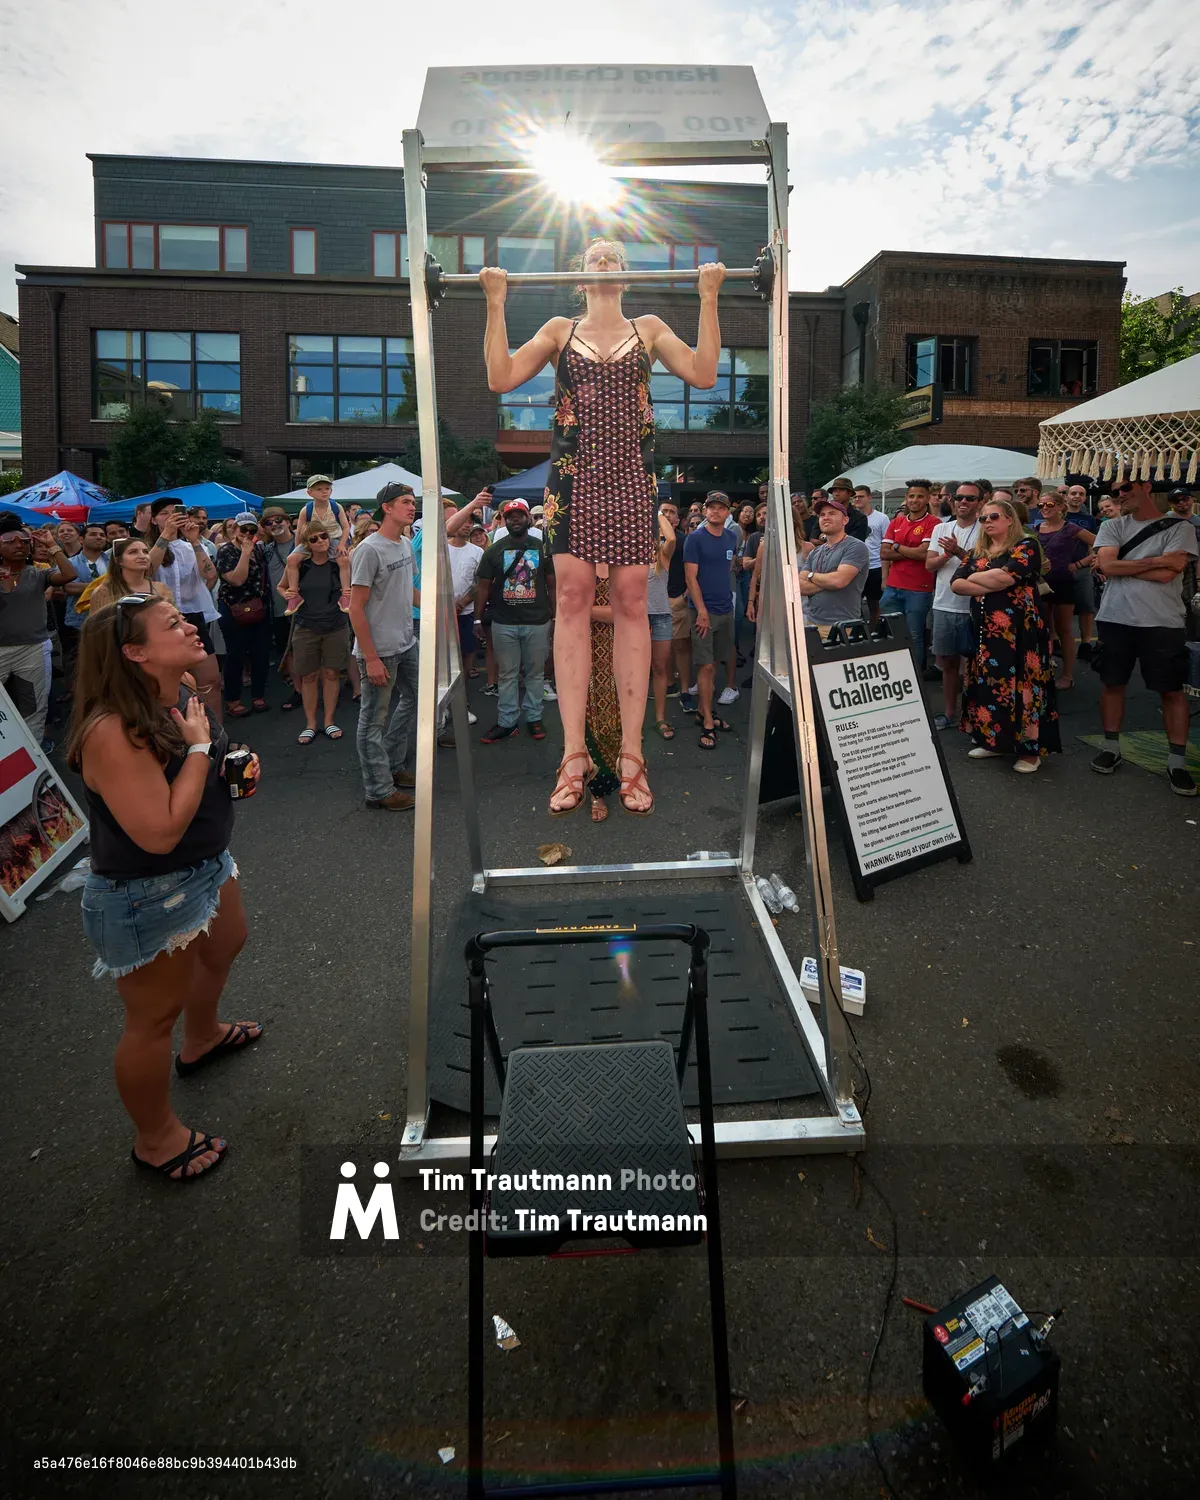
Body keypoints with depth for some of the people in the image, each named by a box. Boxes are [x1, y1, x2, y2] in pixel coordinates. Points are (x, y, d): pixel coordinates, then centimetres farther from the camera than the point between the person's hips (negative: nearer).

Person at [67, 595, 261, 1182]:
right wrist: (198, 746, -29)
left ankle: (202, 1038, 63)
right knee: (155, 1016, 9)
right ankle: (155, 1139, 34)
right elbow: (161, 831, -35)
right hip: (146, 896, -9)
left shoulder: (184, 689, -6)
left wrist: (236, 767, -6)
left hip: (206, 864, 9)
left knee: (224, 948, 32)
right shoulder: (112, 732, -33)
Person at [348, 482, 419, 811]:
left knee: (413, 700, 23)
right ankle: (379, 791, 11)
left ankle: (394, 766, 38)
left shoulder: (406, 545, 9)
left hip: (406, 644, 9)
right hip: (379, 650, -9)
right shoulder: (369, 549, -16)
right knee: (374, 720, 2)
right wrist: (371, 658, -20)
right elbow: (356, 607, -18)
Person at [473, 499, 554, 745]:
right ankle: (506, 722, 13)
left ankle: (534, 718, 21)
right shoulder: (494, 550, 3)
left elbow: (552, 585, 6)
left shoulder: (542, 548, 4)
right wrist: (478, 619, -1)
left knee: (535, 673, 10)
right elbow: (483, 586, 4)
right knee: (507, 675, 6)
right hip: (504, 623, 0)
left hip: (537, 622, 0)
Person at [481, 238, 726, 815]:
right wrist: (496, 303, 2)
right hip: (573, 471, 0)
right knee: (573, 597, -8)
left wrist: (708, 299, 1)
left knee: (630, 601, -4)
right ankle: (573, 754, -5)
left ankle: (631, 755, -1)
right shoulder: (560, 329, 17)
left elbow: (703, 374, 3)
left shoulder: (649, 328, 17)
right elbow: (501, 378, 5)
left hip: (630, 474, 0)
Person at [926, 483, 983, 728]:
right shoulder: (941, 528, 10)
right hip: (944, 605, 5)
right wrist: (947, 554, -14)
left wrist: (959, 552, -21)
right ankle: (949, 713, 23)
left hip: (973, 607, -4)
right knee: (948, 660, 12)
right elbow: (929, 564, 5)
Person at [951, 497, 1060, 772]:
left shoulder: (1025, 547, -3)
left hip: (1017, 629, -6)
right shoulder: (976, 553, 15)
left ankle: (1030, 748, -1)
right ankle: (992, 740, 19)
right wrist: (991, 585, -12)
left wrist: (974, 578, -3)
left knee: (1020, 685, -7)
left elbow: (1005, 577, -19)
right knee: (986, 683, 8)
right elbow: (956, 584, 2)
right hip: (983, 628, 6)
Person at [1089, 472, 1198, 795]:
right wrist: (1155, 560, -11)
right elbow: (1107, 566, -9)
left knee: (1171, 691, 2)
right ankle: (1111, 747, 24)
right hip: (1115, 619, 3)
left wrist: (1120, 565, -7)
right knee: (1112, 684, 10)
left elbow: (1166, 575, -13)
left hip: (1163, 623, -2)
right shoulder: (1111, 527, 7)